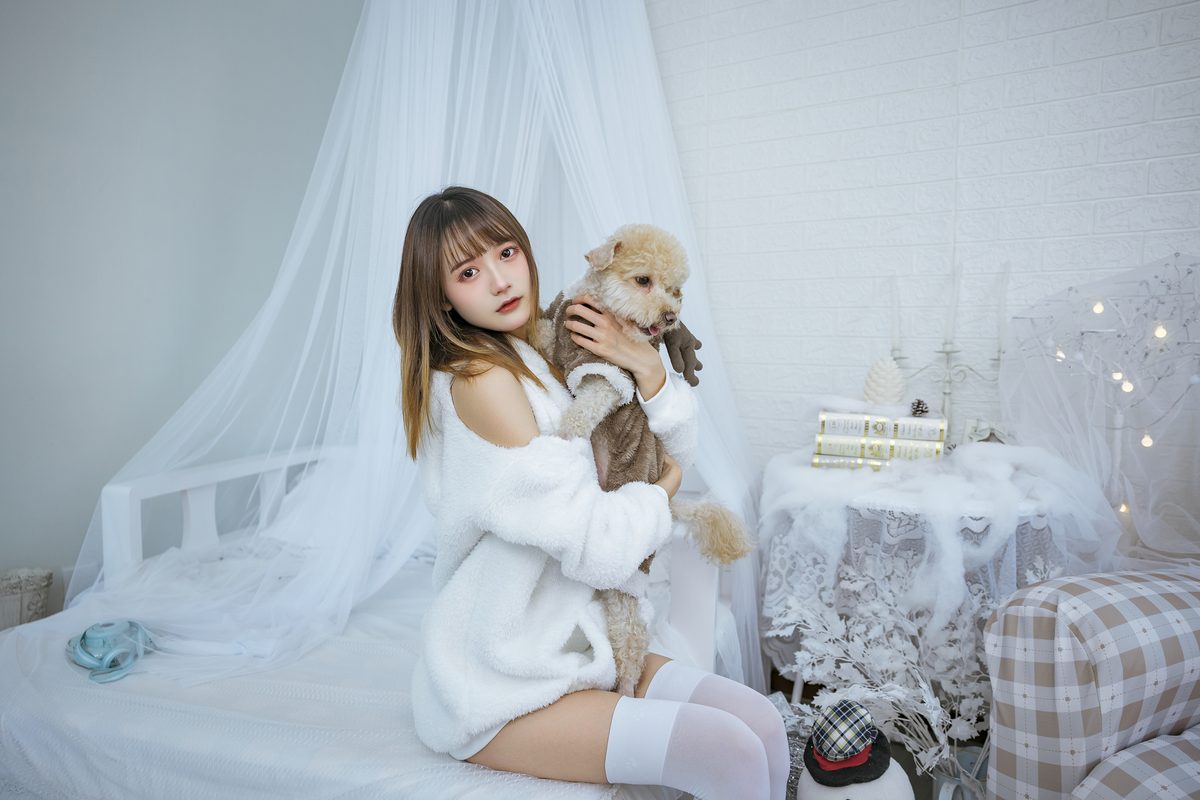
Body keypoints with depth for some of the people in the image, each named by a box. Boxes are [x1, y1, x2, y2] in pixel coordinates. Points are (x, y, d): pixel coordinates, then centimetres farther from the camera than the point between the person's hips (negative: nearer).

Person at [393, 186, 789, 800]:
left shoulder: (539, 362, 6)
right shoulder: (480, 380, -21)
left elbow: (677, 451, 9)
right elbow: (597, 547, -25)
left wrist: (646, 366, -10)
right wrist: (660, 492, -5)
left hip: (565, 644, 8)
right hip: (497, 692, -7)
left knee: (761, 725, -4)